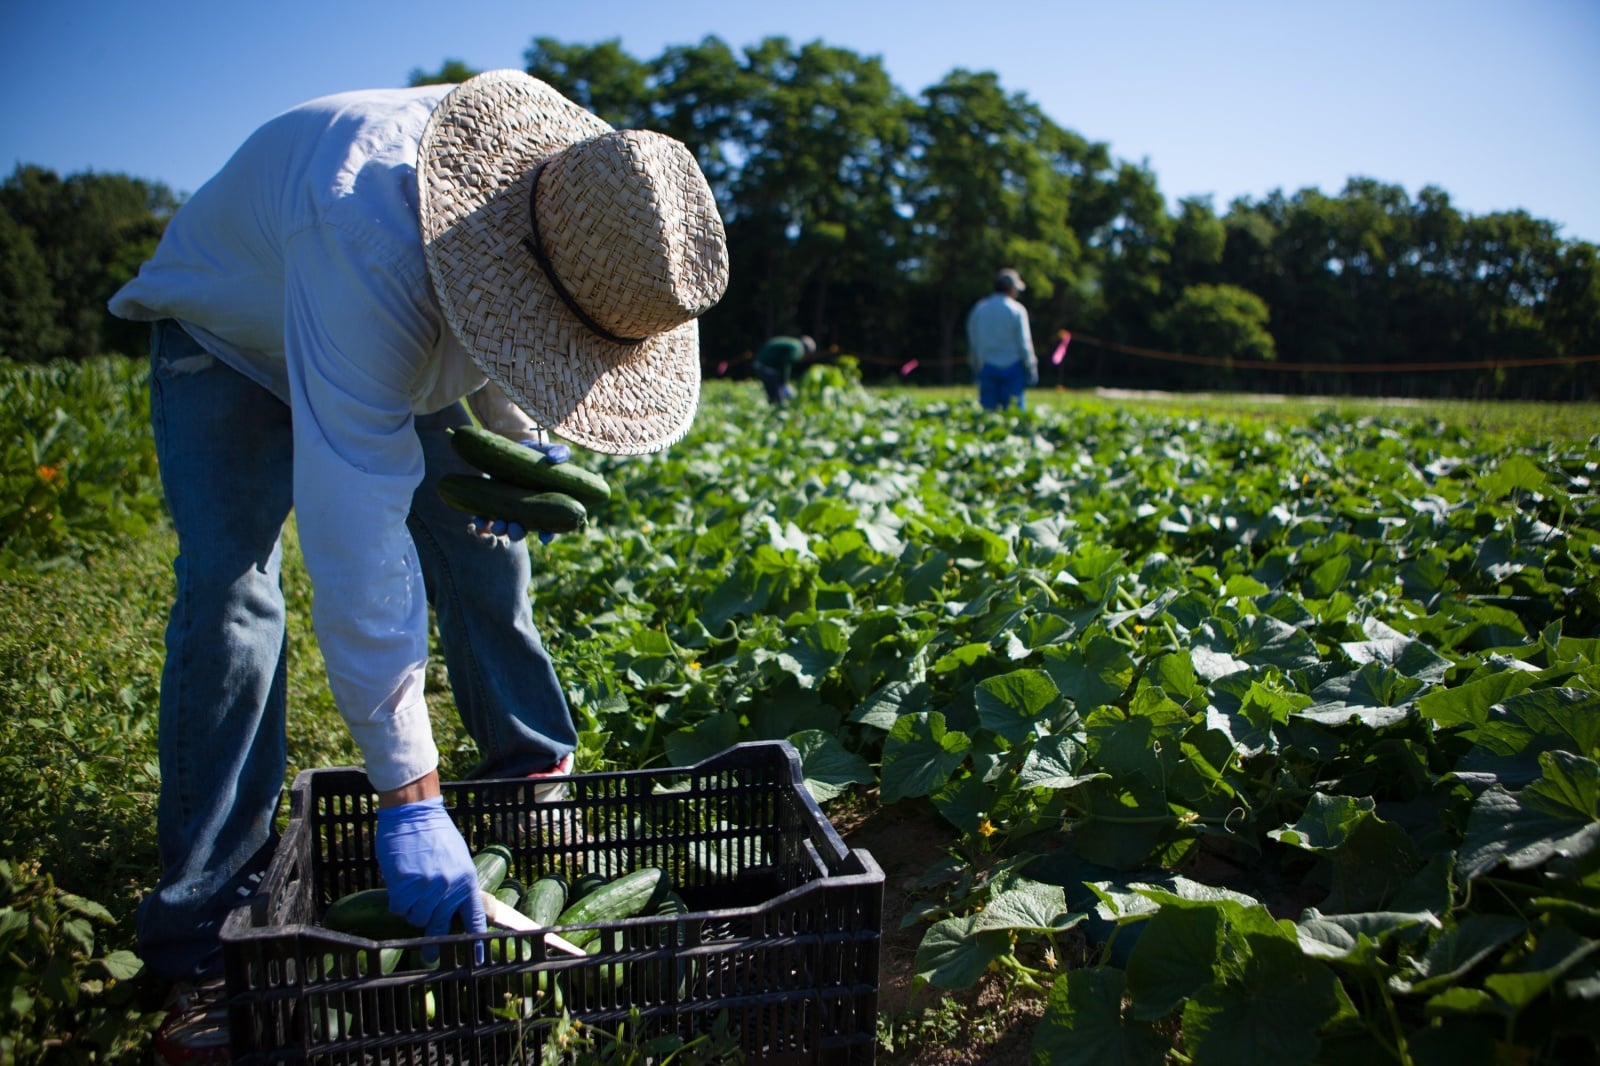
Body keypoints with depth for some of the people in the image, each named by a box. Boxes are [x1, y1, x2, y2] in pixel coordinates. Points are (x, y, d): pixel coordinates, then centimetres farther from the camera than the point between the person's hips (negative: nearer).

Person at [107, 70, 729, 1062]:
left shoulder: (591, 196, -24)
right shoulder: (373, 237, -47)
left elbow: (509, 351, 1)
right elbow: (357, 524, -50)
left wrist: (523, 448, -15)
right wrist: (409, 798, -50)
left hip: (406, 346, 6)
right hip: (234, 341, -5)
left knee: (484, 534, -1)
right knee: (230, 596, -20)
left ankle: (540, 781, 20)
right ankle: (205, 939, -11)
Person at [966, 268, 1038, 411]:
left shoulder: (978, 309, 6)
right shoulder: (1017, 310, -5)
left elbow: (973, 343, 10)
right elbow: (1024, 344, -5)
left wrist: (976, 368, 18)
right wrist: (1031, 369, 4)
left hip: (986, 368, 3)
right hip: (1012, 366, -3)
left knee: (988, 411, 4)